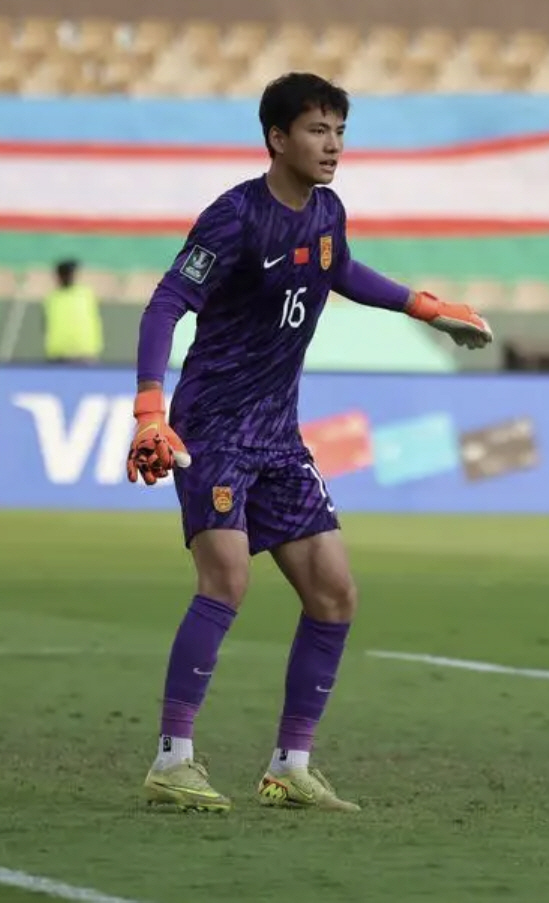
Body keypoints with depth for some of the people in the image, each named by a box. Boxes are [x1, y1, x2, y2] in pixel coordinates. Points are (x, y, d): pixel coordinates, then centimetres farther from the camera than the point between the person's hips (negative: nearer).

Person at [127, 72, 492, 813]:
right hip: (210, 425, -8)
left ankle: (290, 768, 11)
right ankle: (172, 761, -18)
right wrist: (151, 412, -32)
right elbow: (164, 306, -20)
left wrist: (427, 307, 32)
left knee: (334, 592, 2)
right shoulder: (237, 217, -16)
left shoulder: (326, 212, 8)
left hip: (277, 432, 8)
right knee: (228, 578, -24)